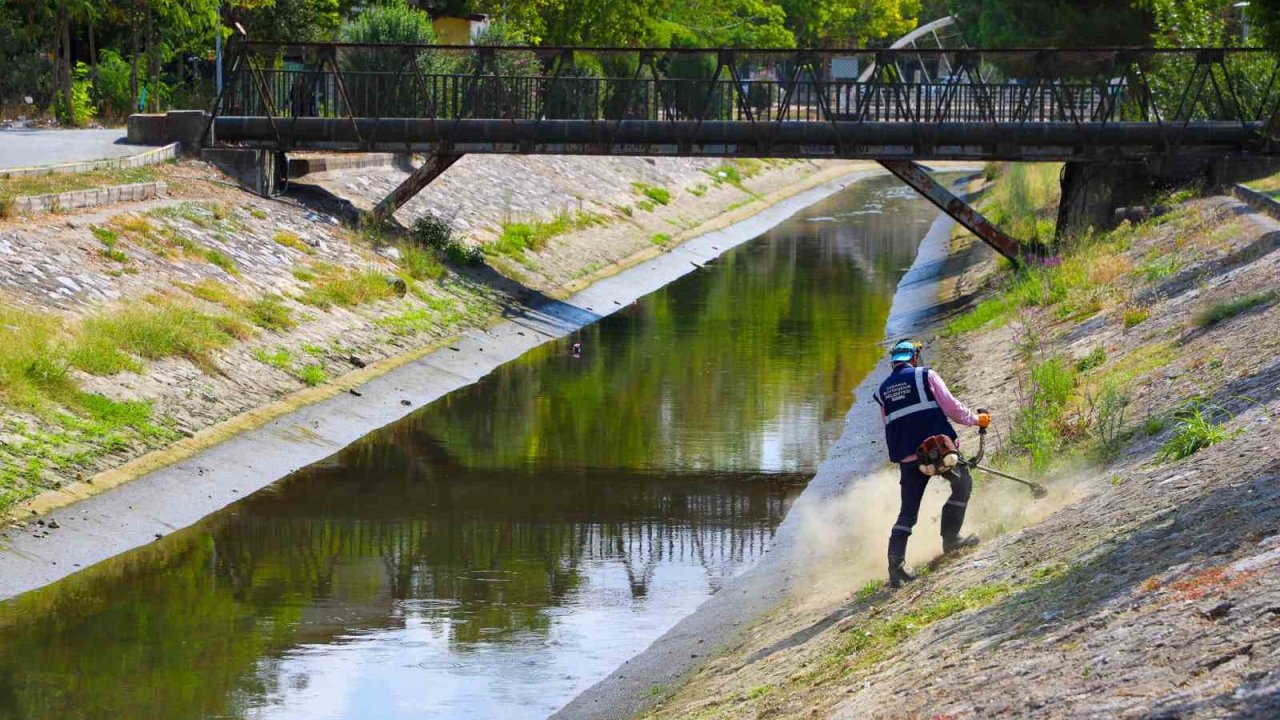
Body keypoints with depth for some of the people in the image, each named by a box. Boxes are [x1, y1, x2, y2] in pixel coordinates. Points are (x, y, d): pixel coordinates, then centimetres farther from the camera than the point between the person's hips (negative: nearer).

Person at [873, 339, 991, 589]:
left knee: (908, 511, 7)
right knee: (962, 484, 18)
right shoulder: (925, 376, 3)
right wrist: (975, 418, 13)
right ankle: (950, 538, 11)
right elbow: (951, 406, -2)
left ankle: (895, 561, -9)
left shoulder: (883, 390, 16)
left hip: (907, 457, 4)